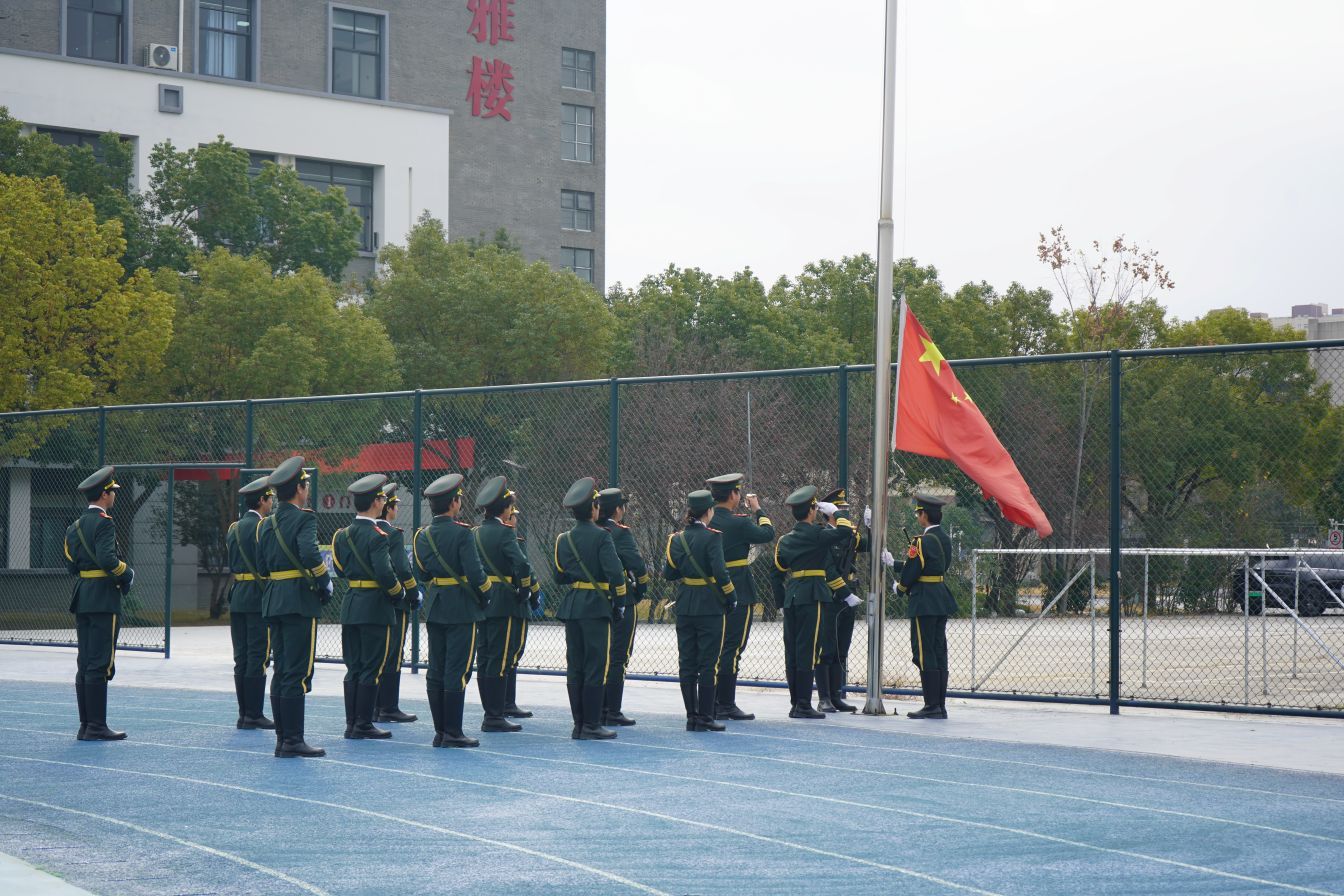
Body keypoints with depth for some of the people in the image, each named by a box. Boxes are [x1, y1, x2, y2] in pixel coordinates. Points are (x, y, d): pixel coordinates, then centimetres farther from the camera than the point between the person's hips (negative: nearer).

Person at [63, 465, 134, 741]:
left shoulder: (75, 526, 15)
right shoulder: (104, 523, -12)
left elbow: (71, 565, 15)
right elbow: (107, 558, -23)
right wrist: (128, 574, -7)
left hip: (81, 601, 9)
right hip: (104, 601, -9)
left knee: (84, 664, 9)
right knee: (100, 666, -7)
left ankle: (85, 725, 11)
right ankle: (96, 726, -7)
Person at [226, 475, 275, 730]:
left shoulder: (234, 527, 13)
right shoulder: (262, 527, -11)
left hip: (237, 597, 8)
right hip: (259, 598, -8)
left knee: (241, 659, 9)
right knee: (258, 658, -5)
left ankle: (244, 714, 11)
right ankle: (254, 715, -5)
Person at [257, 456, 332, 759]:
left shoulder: (267, 524, 15)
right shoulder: (304, 518, -9)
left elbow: (262, 567, 16)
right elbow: (310, 553, -25)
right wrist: (325, 584, -12)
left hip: (272, 602, 8)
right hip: (300, 600, -8)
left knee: (281, 671, 11)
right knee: (298, 673, -6)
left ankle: (283, 738, 13)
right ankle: (292, 741, -7)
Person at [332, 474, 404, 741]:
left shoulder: (342, 534, 7)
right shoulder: (377, 536, -15)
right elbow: (385, 573, -22)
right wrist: (399, 592, -5)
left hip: (350, 606, 7)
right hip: (375, 608, -7)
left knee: (354, 669, 11)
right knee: (372, 669, -1)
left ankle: (352, 723, 13)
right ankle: (363, 726, 0)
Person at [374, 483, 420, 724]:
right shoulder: (393, 534, -14)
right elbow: (402, 569, -19)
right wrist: (414, 595, -9)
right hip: (394, 602, -7)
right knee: (392, 656, -3)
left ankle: (372, 706, 16)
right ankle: (389, 708, -2)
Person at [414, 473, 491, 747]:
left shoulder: (423, 536, 6)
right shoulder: (461, 533, -14)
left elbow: (422, 572, 10)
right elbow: (475, 573, -17)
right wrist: (486, 594, -2)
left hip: (434, 610, 7)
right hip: (462, 609, -7)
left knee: (436, 671, 9)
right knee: (458, 672, -4)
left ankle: (440, 731, 12)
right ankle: (453, 733, -4)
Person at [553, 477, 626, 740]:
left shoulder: (563, 539, 8)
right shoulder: (601, 537, -10)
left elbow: (559, 577, 13)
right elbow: (615, 572, -16)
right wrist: (619, 603, -6)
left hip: (571, 606, 6)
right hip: (596, 607, -6)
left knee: (575, 667, 8)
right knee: (596, 667, -2)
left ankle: (579, 725, 10)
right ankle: (592, 726, -3)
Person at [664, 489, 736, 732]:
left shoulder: (677, 539, 3)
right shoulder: (712, 537, -12)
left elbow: (668, 572, 4)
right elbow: (720, 571, -17)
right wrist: (731, 598, -5)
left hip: (684, 607, 5)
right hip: (710, 607, -5)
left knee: (687, 663, 8)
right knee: (708, 663, 0)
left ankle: (691, 716, 10)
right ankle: (705, 718, 0)